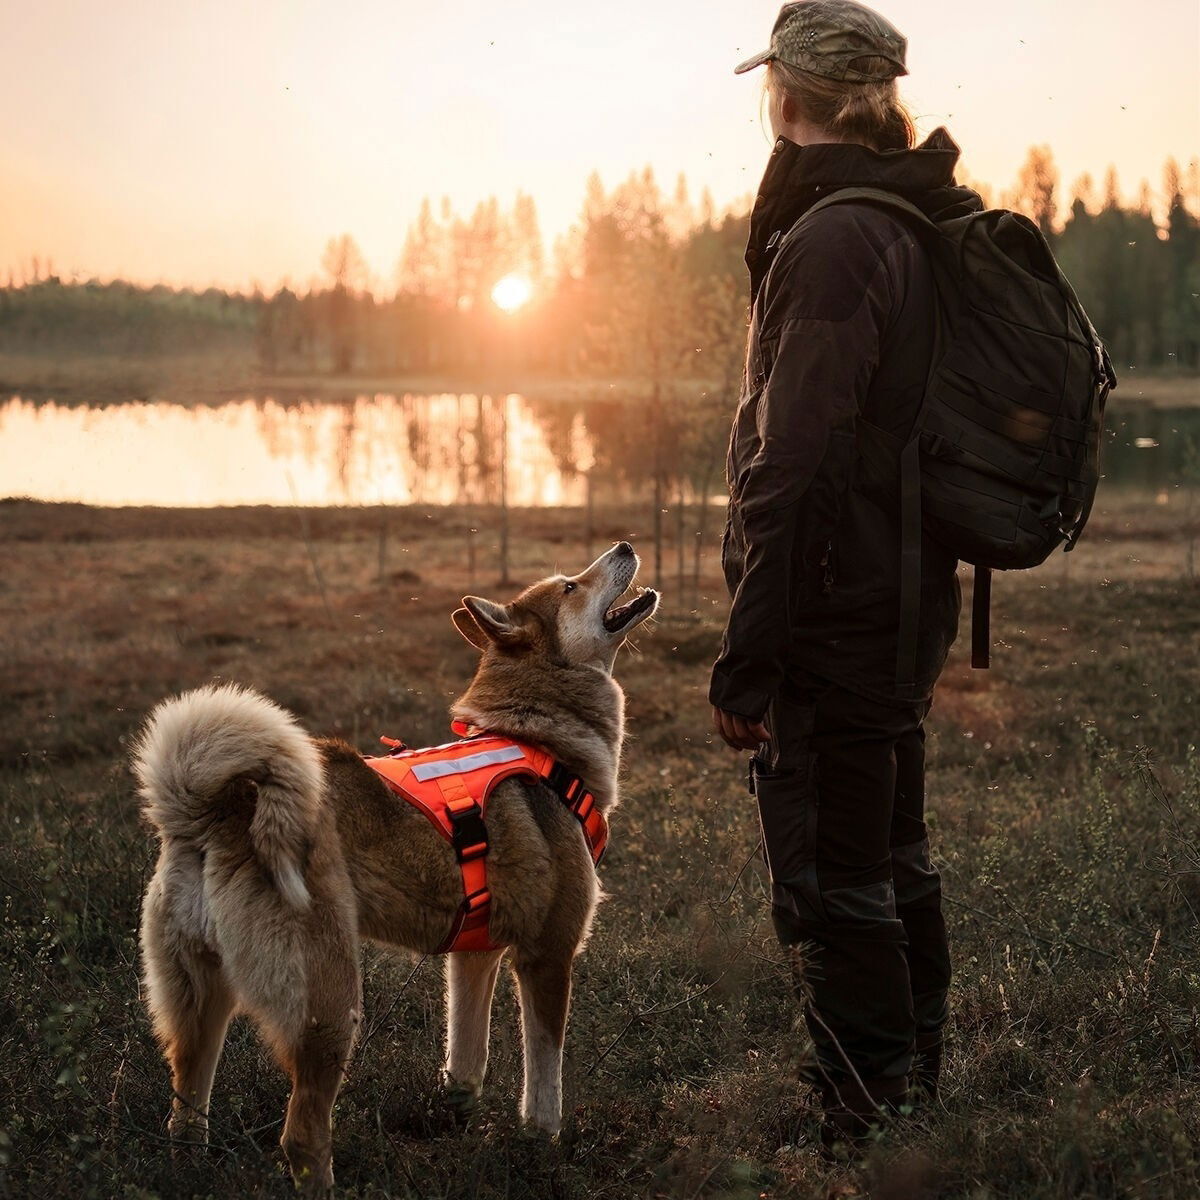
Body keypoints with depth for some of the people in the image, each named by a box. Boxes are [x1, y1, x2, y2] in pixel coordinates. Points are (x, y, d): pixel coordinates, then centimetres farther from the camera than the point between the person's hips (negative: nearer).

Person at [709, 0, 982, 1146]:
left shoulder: (830, 242, -19)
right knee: (892, 862, 21)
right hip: (907, 609, 10)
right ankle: (917, 1093, 35)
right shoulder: (932, 224, 11)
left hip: (836, 612, -10)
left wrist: (746, 661, -20)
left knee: (834, 888, -1)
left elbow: (795, 470, -23)